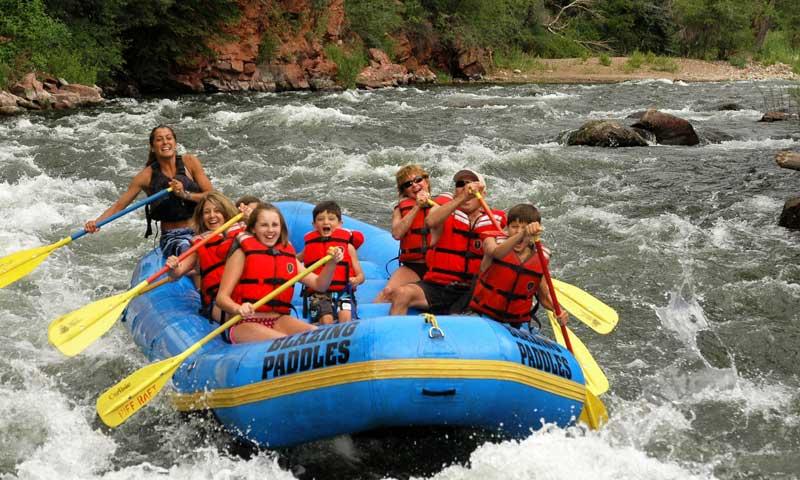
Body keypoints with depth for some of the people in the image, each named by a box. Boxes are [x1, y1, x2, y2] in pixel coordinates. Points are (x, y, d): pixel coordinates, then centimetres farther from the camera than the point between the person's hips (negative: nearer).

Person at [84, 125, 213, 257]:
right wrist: (96, 222, -12)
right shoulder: (148, 175, 1)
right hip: (171, 237, -1)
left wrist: (185, 194, -16)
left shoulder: (189, 162, 3)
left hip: (201, 231, 1)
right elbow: (119, 205, 4)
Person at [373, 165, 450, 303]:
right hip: (412, 267, 1)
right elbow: (397, 233, -3)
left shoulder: (446, 202, 12)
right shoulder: (401, 209, 17)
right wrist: (417, 207, -3)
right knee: (388, 292, -26)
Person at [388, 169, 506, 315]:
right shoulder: (445, 210, 4)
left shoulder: (494, 220, 10)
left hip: (471, 291, 1)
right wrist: (462, 198, -31)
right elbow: (431, 221, -21)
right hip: (436, 286, 0)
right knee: (402, 293, -26)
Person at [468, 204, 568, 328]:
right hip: (486, 318, -3)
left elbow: (544, 297, 13)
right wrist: (522, 234, -49)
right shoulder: (494, 240, -5)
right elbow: (496, 253, -32)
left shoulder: (540, 258, 3)